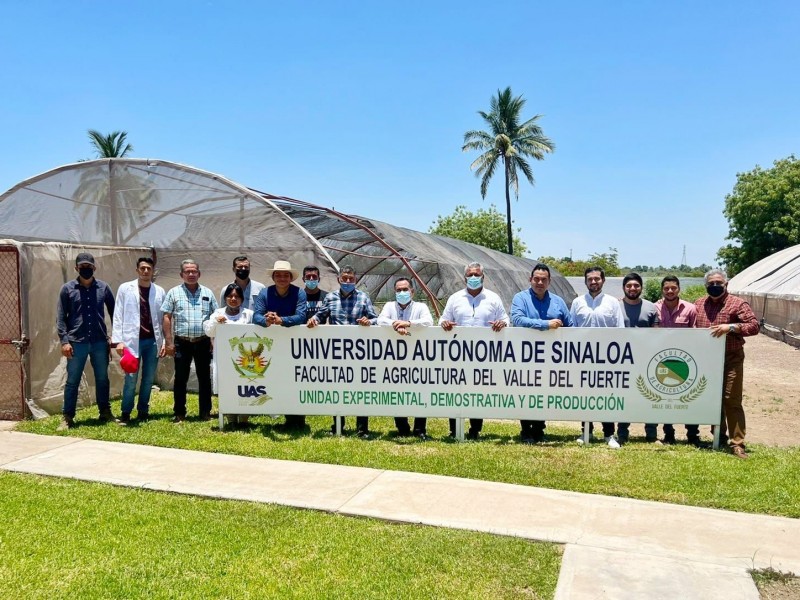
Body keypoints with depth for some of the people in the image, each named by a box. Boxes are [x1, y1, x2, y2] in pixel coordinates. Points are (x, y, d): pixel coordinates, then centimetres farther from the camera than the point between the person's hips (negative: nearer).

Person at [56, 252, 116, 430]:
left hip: (100, 342, 2)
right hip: (76, 342, -1)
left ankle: (105, 412, 23)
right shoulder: (67, 289, 1)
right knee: (72, 381, 5)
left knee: (102, 379, 11)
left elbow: (113, 312, 12)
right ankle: (67, 417, 13)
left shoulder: (103, 287, 4)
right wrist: (64, 340, -8)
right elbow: (60, 317, 0)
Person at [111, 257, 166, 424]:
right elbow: (118, 316, 0)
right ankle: (126, 413, 12)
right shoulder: (125, 288, 2)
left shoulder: (159, 291, 6)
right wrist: (118, 340, -7)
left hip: (153, 341, 2)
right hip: (132, 340, -2)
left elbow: (163, 318, 7)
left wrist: (164, 341, 1)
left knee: (148, 379, 9)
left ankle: (143, 411, 21)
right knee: (131, 379, 0)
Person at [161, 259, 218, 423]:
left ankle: (205, 412, 16)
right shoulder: (174, 293, 4)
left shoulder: (208, 293, 9)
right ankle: (179, 413, 14)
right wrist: (169, 342, -5)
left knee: (204, 377, 7)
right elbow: (167, 318, 1)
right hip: (182, 342, -1)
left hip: (203, 342, 2)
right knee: (180, 378, 4)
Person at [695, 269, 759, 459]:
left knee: (732, 401, -6)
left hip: (731, 359, -5)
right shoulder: (699, 304, 9)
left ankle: (737, 443, -2)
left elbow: (754, 326, -13)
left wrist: (731, 327, -26)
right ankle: (719, 437, 25)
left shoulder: (737, 304, -6)